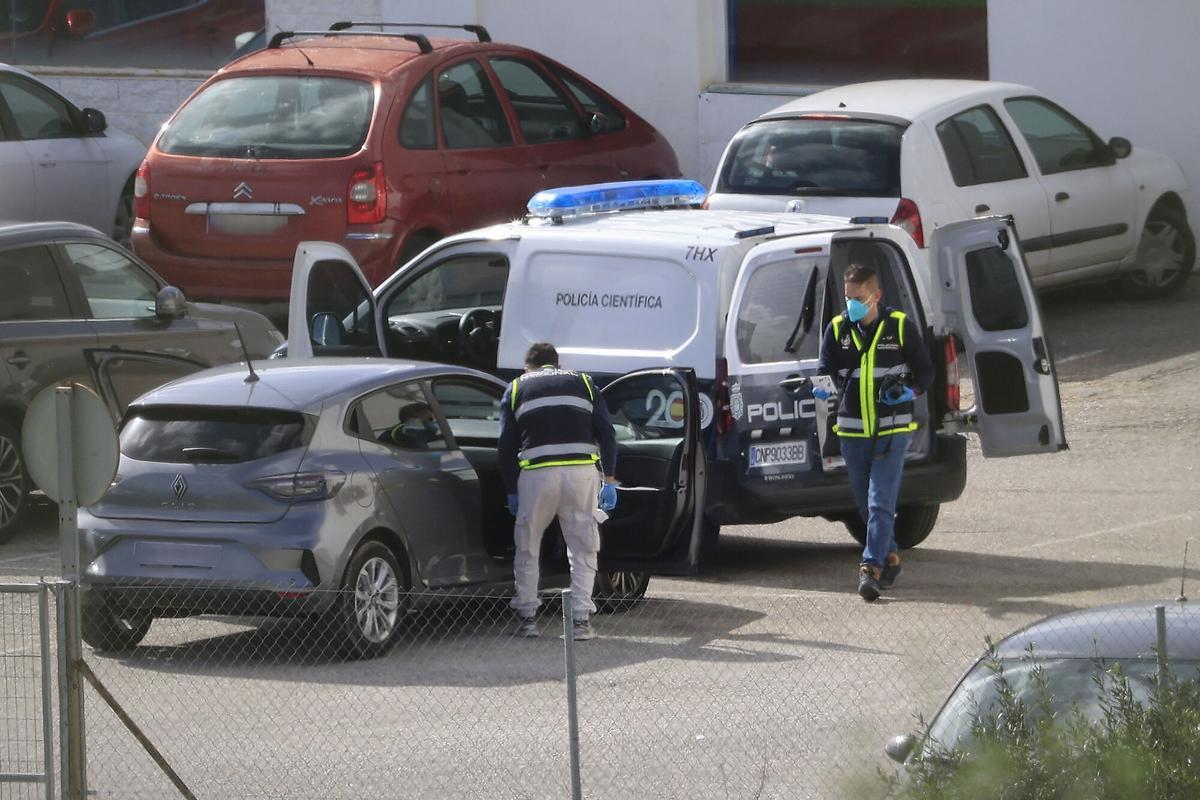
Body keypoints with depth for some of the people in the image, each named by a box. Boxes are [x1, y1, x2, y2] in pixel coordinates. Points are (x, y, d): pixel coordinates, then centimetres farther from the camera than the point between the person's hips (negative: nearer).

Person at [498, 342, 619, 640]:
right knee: (583, 548, 8)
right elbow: (606, 433, 10)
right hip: (581, 471, 1)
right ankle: (581, 620, 2)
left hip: (536, 473, -1)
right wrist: (609, 480, 9)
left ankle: (527, 618, 14)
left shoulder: (517, 389, 18)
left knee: (527, 549, 13)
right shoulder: (582, 383, 21)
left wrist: (511, 491, 17)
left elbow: (506, 445, 11)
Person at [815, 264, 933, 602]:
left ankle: (872, 567, -17)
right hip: (852, 431, 4)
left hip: (892, 430, -4)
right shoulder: (837, 329, 6)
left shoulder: (900, 326, -1)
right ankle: (889, 556, 31)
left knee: (880, 502, -14)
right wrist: (824, 388, -18)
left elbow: (925, 370, 4)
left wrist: (910, 391, -15)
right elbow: (825, 369, 5)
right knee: (865, 504, 12)